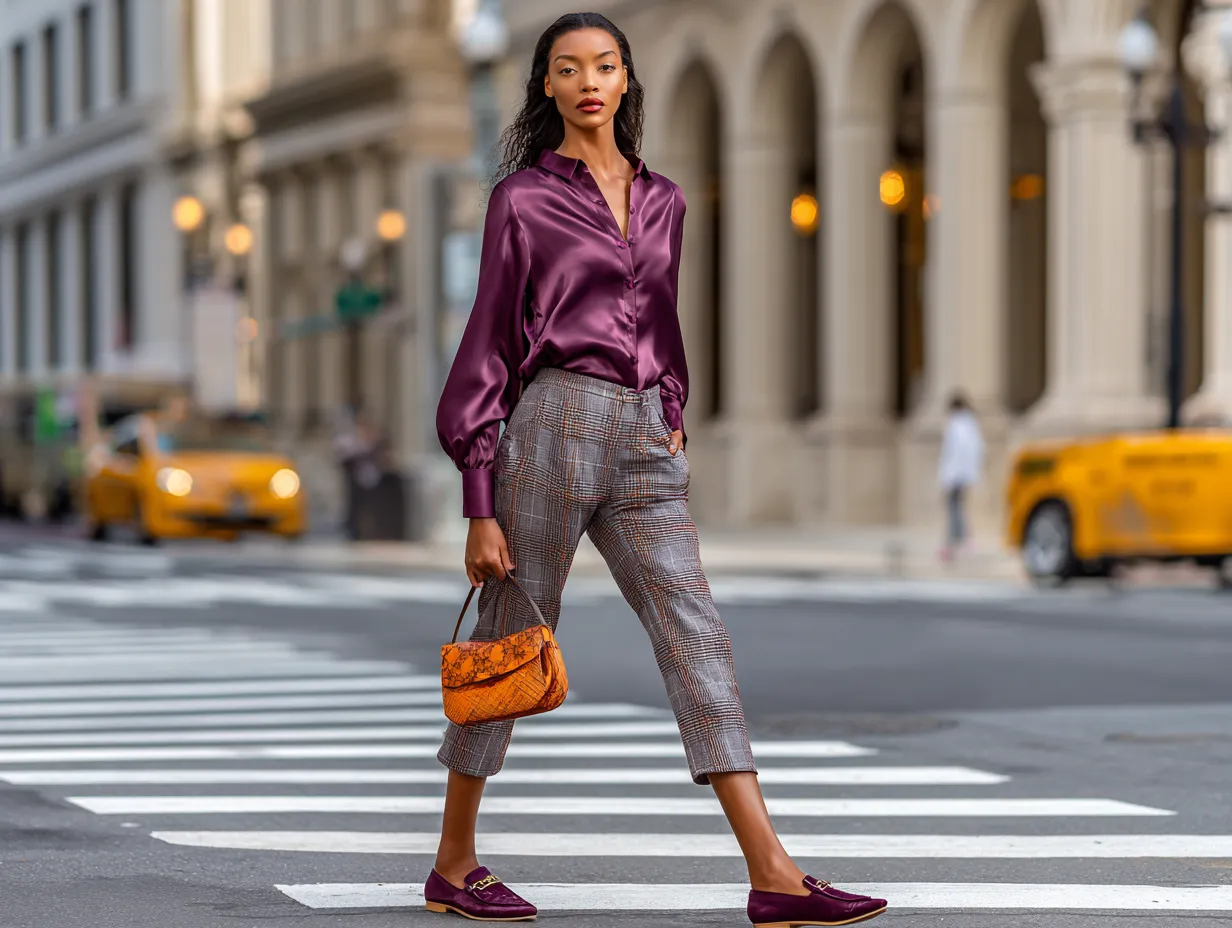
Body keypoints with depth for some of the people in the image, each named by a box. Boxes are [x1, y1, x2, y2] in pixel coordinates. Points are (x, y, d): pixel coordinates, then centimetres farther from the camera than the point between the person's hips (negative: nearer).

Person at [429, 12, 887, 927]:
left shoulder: (663, 199, 15)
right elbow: (491, 346, -2)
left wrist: (674, 420, 14)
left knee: (697, 638, -5)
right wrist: (480, 506, -5)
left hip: (644, 441, 5)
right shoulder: (524, 198, 0)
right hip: (553, 425, -5)